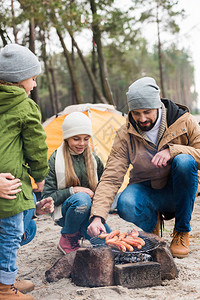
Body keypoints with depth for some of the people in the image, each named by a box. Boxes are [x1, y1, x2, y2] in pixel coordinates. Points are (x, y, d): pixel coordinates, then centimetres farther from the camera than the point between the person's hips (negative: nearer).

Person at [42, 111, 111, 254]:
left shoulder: (94, 159, 4)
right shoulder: (55, 160, -9)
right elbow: (47, 197, -11)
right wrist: (73, 191, -22)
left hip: (89, 212, 4)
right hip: (64, 212, -4)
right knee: (81, 199, -38)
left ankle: (80, 231, 13)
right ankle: (67, 239, -11)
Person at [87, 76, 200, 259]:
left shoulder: (184, 121, -9)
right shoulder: (125, 135, -9)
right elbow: (111, 177, -15)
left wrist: (173, 150, -27)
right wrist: (97, 216, -29)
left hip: (179, 192, 1)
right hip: (146, 190, 0)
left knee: (184, 161, -33)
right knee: (126, 206, -35)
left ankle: (182, 232, -15)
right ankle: (151, 224, 4)